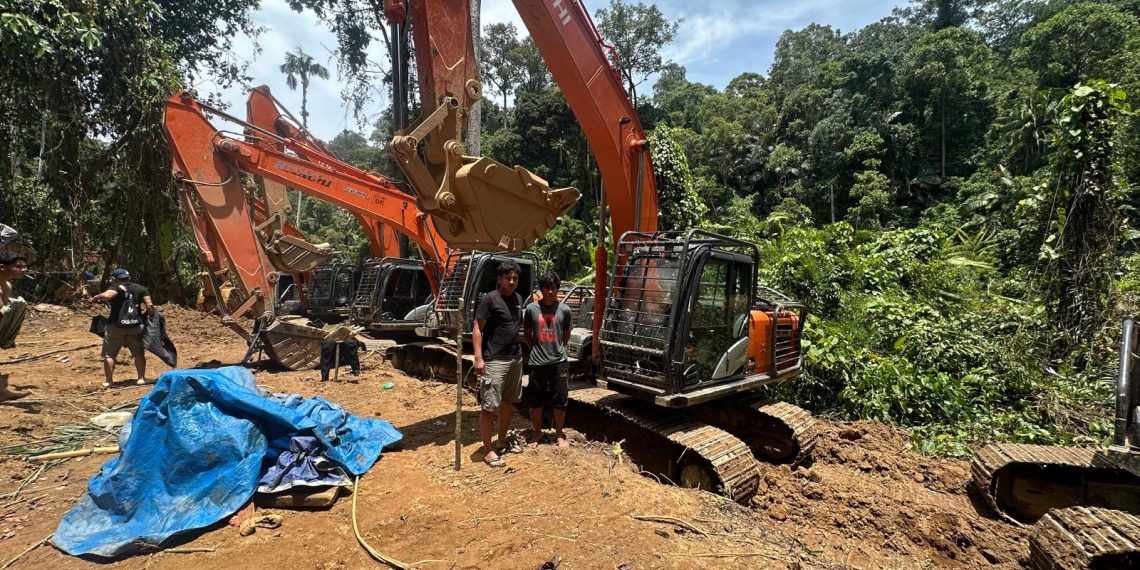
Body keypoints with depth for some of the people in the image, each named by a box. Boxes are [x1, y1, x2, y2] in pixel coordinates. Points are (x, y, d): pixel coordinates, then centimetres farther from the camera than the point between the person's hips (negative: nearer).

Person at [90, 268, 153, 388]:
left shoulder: (116, 287, -3)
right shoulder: (140, 288, 8)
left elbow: (106, 295, -26)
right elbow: (150, 306, -1)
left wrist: (96, 298, -6)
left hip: (116, 326, -3)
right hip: (136, 325, 3)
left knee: (109, 354, 9)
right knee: (139, 353, 11)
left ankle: (108, 380, 9)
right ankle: (141, 378, 11)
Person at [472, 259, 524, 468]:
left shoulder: (518, 299, 10)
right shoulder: (489, 299, -11)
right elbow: (477, 329, -12)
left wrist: (521, 352, 16)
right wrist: (478, 358, -19)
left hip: (515, 359, 8)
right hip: (494, 361, -7)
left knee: (506, 402, 17)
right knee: (489, 406, -2)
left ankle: (502, 441, 30)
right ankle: (487, 450, 7)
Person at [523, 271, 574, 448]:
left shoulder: (564, 310, -3)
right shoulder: (531, 308, -4)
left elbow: (566, 335, 9)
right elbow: (527, 333, 9)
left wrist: (557, 350, 6)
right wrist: (537, 350, 7)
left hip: (558, 361, 0)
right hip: (537, 362, 0)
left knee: (559, 400, 7)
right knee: (535, 400, 10)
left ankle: (559, 434, 25)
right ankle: (538, 432, 29)